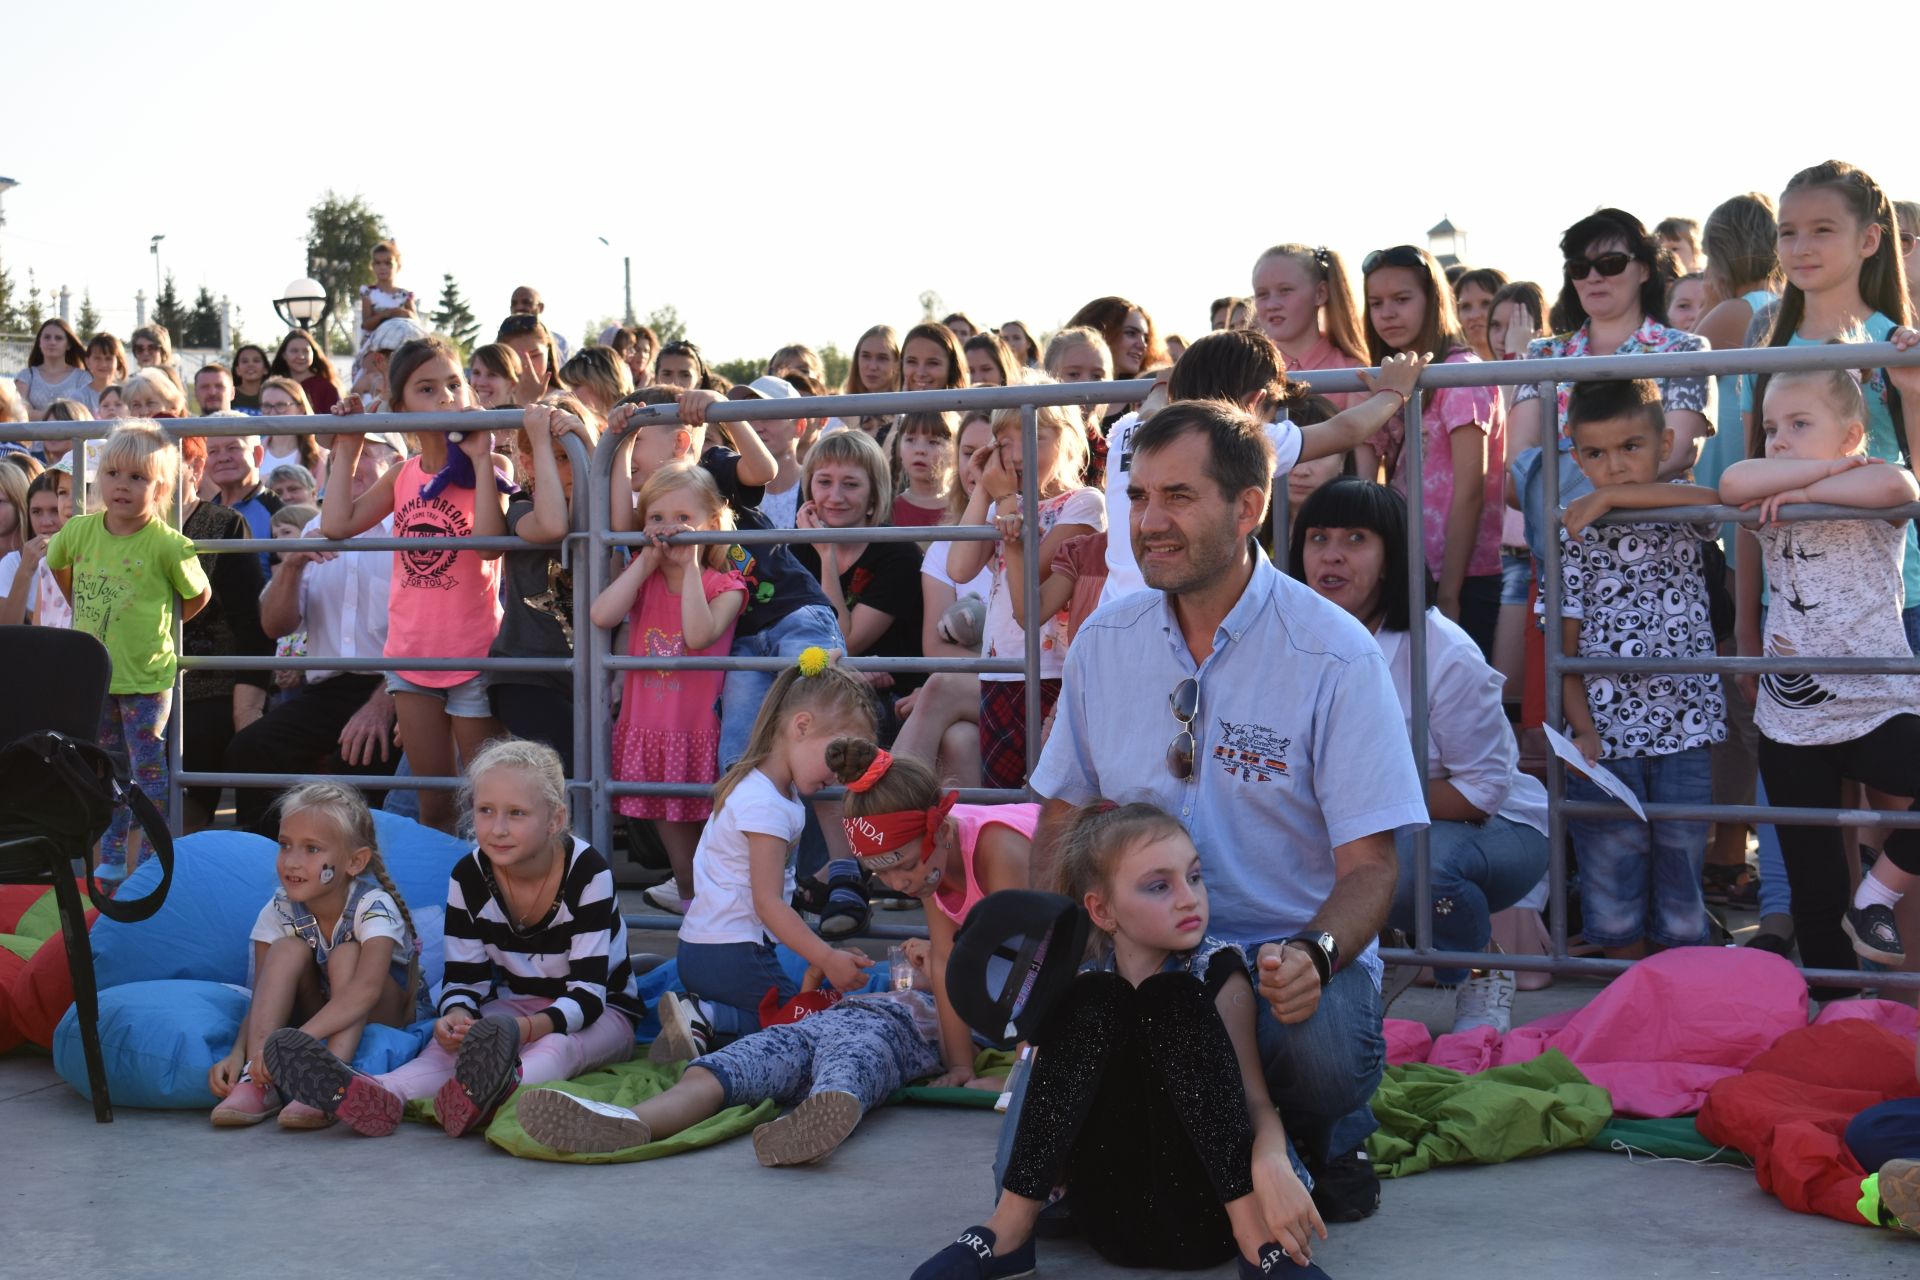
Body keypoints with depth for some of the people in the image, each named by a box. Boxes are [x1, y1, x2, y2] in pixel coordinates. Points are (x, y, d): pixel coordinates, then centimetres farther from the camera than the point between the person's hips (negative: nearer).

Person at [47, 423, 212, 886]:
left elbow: (199, 594, -2)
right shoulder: (78, 531, -3)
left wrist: (159, 625, 4)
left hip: (146, 677, -4)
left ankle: (143, 862, 9)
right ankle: (111, 862, 26)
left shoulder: (167, 545, -15)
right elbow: (58, 567, 18)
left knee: (148, 769, 1)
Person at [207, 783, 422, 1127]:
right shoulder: (279, 911, -12)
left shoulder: (374, 906, -26)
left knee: (347, 955, -30)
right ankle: (256, 1080, -32)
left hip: (385, 1014, -4)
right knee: (288, 950, -22)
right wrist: (238, 1053, -37)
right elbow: (262, 999, -16)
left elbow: (366, 989, -43)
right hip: (319, 1015, 4)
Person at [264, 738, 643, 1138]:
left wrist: (528, 1027, -47)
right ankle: (384, 1095, -61)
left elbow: (588, 992, -25)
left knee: (557, 1045, -39)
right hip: (513, 1007, 4)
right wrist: (457, 1016, -34)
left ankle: (488, 1093, -74)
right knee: (452, 1042, -28)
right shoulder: (469, 876, -8)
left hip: (600, 1014, -4)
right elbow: (463, 980, -8)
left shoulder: (587, 872, -20)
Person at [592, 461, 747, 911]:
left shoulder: (724, 585, -7)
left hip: (700, 731, -4)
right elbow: (602, 615, -13)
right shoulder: (641, 577, 6)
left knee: (700, 818, 1)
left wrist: (690, 566, -21)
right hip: (645, 729, 4)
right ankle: (688, 892, 27)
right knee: (668, 818, 13)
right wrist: (646, 563, -10)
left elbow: (699, 635, -26)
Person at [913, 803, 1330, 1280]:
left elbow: (1257, 1100, -9)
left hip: (1202, 1217, -2)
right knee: (1093, 1000, -15)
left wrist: (1271, 1163, -31)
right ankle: (1010, 1230, -15)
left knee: (1172, 997, -19)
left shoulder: (1216, 972, -2)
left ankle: (1254, 1232, -23)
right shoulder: (1080, 988, 5)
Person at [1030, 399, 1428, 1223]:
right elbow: (1062, 816, 13)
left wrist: (1312, 954, -31)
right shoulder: (1102, 642, 4)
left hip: (1289, 950, -2)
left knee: (1323, 1053, -37)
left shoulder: (1334, 654, -9)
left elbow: (1369, 863, -9)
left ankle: (1326, 1145, 2)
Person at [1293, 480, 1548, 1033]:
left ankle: (1483, 979, -7)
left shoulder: (1443, 652, -22)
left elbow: (1484, 789, -18)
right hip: (1373, 832, 5)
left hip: (1496, 830, -4)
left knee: (1413, 860, -37)